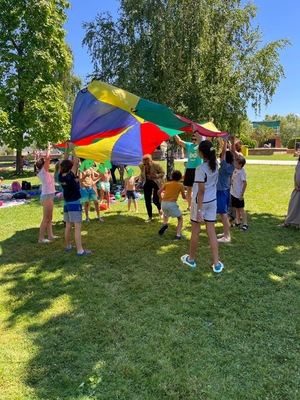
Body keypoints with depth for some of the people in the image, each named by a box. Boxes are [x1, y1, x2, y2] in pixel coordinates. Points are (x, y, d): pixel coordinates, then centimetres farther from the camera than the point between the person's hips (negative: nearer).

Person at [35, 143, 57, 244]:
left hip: (49, 196, 9)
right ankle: (41, 238, 2)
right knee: (46, 218, -4)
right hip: (47, 196, -9)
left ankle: (50, 235, 22)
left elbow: (47, 159, 21)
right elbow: (47, 158, -21)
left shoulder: (45, 172, 11)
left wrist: (49, 149, 15)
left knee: (49, 217, 14)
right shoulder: (43, 171, -12)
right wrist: (48, 148, -10)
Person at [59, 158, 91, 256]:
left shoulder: (61, 177, -2)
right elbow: (76, 161, -19)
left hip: (66, 204, 7)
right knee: (77, 227, -7)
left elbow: (62, 164, 11)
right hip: (75, 204, -7)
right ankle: (80, 250, -7)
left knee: (68, 226, 16)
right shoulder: (70, 176, -19)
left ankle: (68, 246, 29)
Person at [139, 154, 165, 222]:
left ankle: (160, 208, 27)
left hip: (156, 183, -4)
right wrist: (141, 178, -7)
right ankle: (150, 217, 16)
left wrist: (156, 176, -28)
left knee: (155, 200, -12)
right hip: (147, 183, 4)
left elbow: (163, 173, -11)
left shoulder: (156, 165, -22)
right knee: (147, 201, 0)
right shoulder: (141, 166, -9)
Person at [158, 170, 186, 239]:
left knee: (166, 214, 37)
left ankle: (165, 224, 11)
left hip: (163, 203, 4)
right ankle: (178, 235, 1)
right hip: (172, 204, -4)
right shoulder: (180, 185, 8)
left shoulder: (167, 183, 15)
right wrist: (183, 193, 34)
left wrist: (161, 198, 23)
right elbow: (184, 197, 13)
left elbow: (159, 192, 6)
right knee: (180, 219, 15)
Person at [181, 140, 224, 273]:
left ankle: (191, 259, 28)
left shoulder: (200, 169, -21)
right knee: (211, 232, 8)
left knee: (195, 231, 10)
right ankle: (216, 264, 10)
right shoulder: (215, 165, -1)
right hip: (212, 202, 6)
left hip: (200, 202, -6)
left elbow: (201, 191, -21)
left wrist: (199, 210, -18)